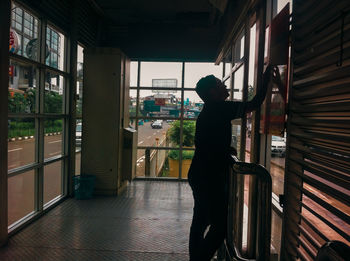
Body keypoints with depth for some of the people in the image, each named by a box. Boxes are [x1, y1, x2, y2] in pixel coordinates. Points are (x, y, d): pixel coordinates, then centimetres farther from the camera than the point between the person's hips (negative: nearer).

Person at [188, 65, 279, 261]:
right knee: (220, 226, -3)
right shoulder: (219, 109, -14)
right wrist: (267, 78, 0)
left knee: (201, 221, 17)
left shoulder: (208, 112, 16)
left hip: (200, 176, 10)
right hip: (210, 178, -10)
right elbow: (255, 104, -11)